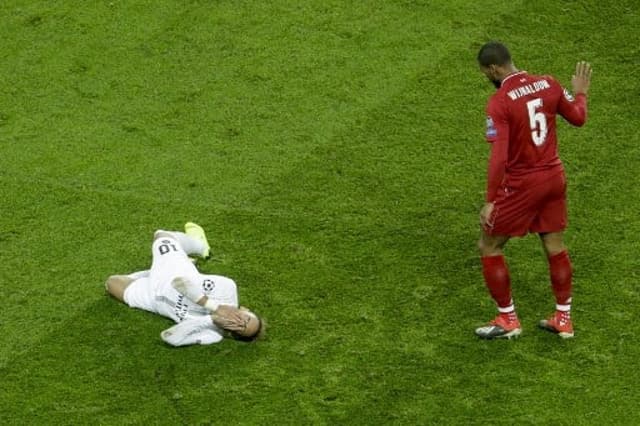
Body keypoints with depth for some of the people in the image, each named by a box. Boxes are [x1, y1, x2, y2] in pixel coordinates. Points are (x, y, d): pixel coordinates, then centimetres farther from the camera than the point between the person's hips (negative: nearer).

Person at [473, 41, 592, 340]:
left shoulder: (499, 102, -20)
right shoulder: (548, 85, -2)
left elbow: (499, 157, -24)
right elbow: (578, 118, 12)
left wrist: (490, 202, -20)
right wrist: (581, 92, 32)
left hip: (522, 185, -6)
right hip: (554, 177, 6)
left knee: (489, 247, 10)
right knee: (555, 247, 19)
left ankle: (508, 321, 16)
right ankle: (563, 319, 27)